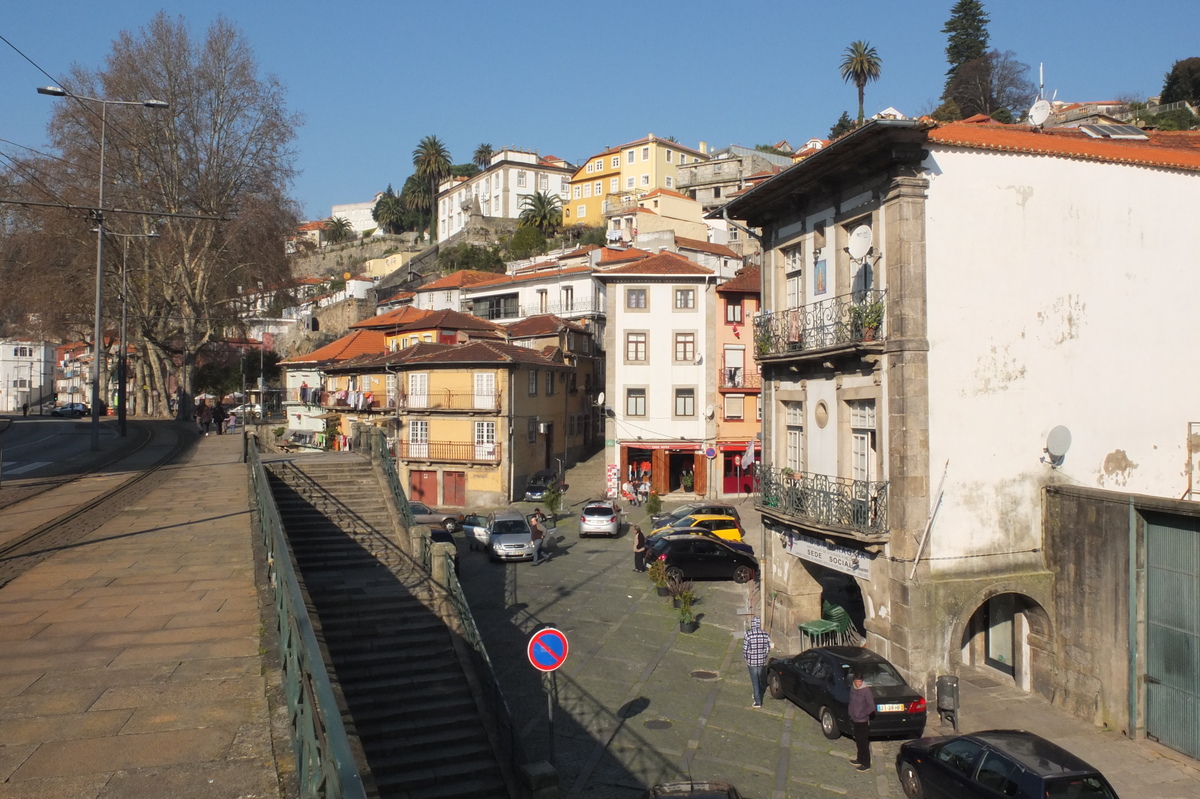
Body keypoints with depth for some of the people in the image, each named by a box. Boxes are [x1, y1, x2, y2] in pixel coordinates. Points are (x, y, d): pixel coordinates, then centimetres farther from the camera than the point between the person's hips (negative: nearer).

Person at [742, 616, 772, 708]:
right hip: (762, 661, 3)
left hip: (752, 662, -3)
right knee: (760, 680, 22)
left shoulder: (748, 635, -16)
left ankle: (758, 701, 5)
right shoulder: (765, 634, -6)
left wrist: (746, 659, 7)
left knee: (755, 682, 5)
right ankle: (758, 696, 38)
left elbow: (745, 648, -10)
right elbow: (768, 648, 2)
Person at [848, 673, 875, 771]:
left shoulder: (866, 690, -18)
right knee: (858, 741, 18)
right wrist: (851, 714, 11)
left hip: (863, 721, -7)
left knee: (864, 743, -1)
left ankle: (866, 765, 6)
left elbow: (871, 706, -18)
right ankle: (860, 760, 32)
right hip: (855, 720, 7)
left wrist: (863, 714, -16)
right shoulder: (852, 689, 4)